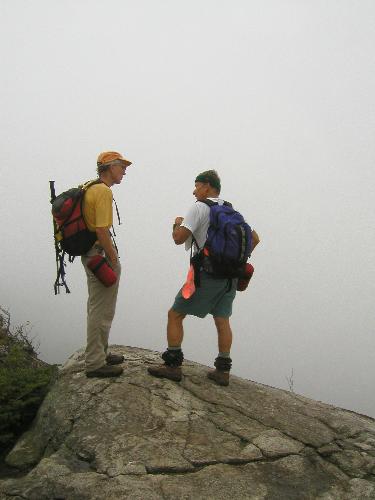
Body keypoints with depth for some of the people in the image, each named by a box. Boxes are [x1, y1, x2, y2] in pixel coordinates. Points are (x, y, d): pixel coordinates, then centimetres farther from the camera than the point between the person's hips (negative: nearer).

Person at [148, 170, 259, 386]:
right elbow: (255, 238, 17)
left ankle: (173, 366, 2)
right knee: (222, 320, 12)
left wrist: (178, 223, 5)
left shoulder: (200, 208, -7)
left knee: (175, 315, 3)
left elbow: (179, 238, -16)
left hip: (207, 273, -7)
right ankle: (223, 371, 13)